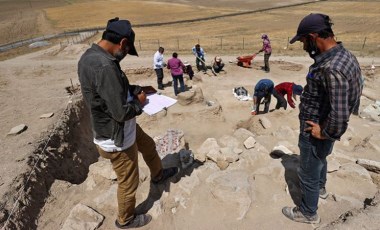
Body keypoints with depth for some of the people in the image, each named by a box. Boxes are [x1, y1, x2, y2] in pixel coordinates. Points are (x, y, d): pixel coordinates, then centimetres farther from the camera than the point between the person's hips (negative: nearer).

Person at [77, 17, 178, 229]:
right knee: (129, 182, 14)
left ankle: (158, 174, 59)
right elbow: (121, 112, -32)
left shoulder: (89, 56, -1)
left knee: (148, 145, 31)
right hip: (117, 139, -9)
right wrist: (139, 101, -13)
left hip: (124, 129, 10)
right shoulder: (104, 66, -33)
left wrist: (135, 89, 1)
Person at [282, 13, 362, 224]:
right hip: (320, 127, 10)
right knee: (319, 159, 33)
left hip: (315, 134, -9)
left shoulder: (332, 69, -34)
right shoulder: (344, 55, -2)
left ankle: (308, 213, 37)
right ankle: (320, 187, 61)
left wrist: (324, 132, -18)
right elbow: (354, 92, 11)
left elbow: (339, 116, -36)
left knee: (308, 173, 12)